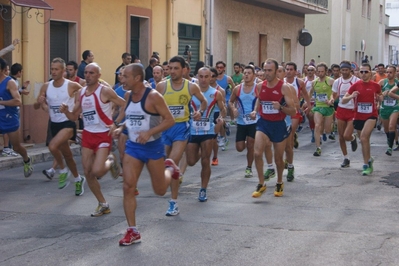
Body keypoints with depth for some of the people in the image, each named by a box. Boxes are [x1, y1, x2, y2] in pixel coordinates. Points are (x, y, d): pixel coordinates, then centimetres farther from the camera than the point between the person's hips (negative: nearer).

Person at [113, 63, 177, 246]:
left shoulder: (153, 96, -17)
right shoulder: (128, 95, 3)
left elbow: (169, 120, -17)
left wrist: (149, 133, -27)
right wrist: (121, 128, 2)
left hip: (153, 147, -5)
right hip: (133, 146, 5)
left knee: (160, 190, 7)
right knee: (128, 187, -7)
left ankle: (169, 168, 41)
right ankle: (133, 231, 0)